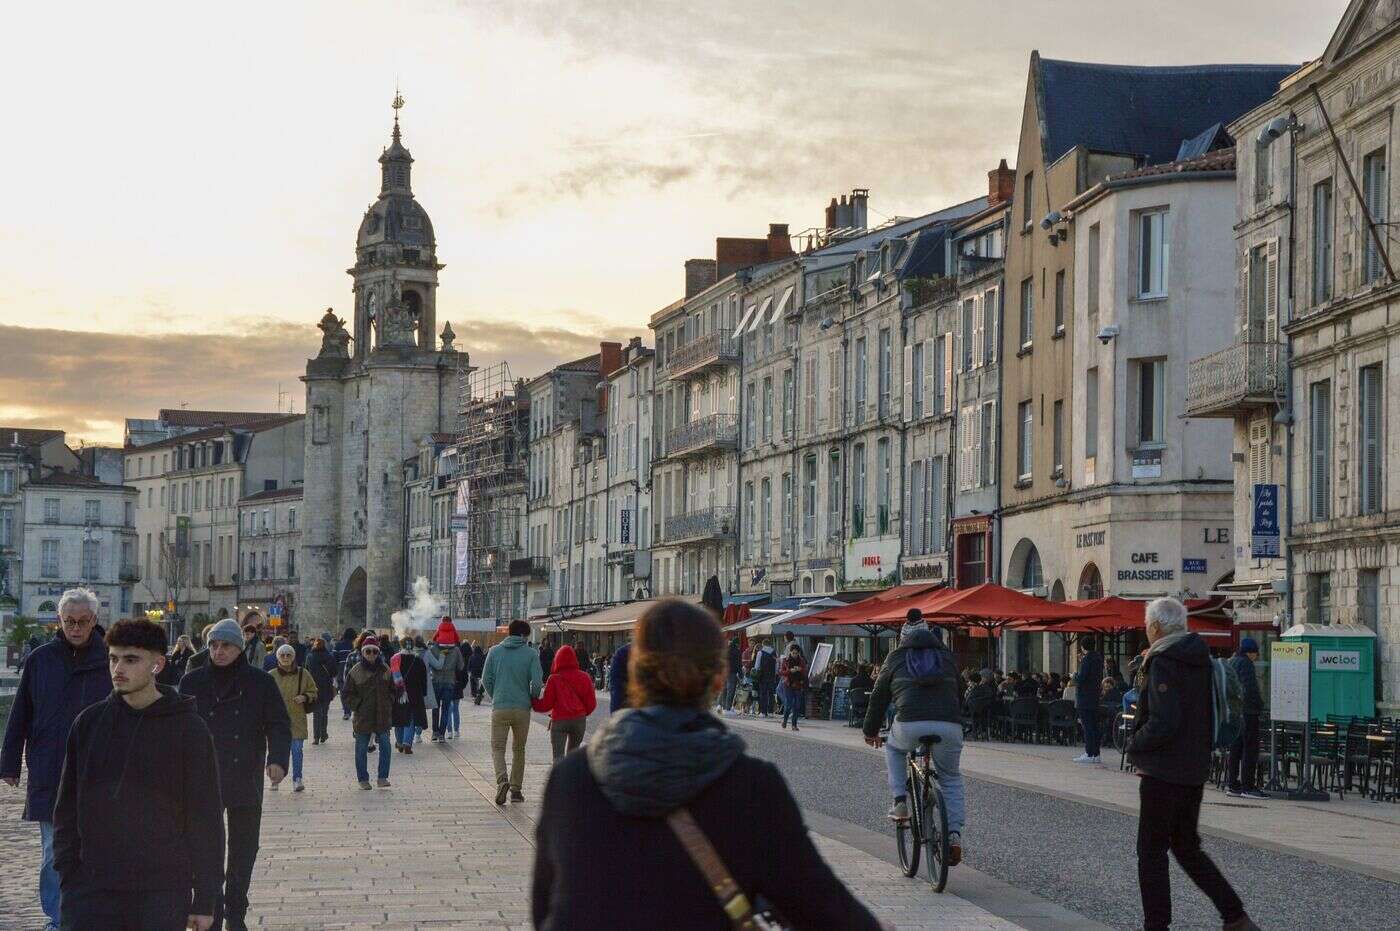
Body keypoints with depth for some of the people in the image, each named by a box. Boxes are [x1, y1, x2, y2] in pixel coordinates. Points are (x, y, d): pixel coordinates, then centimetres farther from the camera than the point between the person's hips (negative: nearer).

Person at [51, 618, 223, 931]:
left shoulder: (188, 729, -2)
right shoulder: (89, 722, 6)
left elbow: (207, 818, -1)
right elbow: (67, 807, 11)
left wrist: (205, 899, -3)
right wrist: (68, 873, 3)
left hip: (163, 893, -2)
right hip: (92, 890, 2)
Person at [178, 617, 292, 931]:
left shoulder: (260, 682, -1)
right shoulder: (193, 682, 1)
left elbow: (279, 725, 0)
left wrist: (277, 759, -17)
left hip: (246, 785, 1)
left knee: (243, 852, 10)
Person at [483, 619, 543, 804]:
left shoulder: (494, 652, 2)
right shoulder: (531, 654, -3)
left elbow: (486, 680, 2)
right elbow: (537, 682, -9)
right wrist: (532, 698, 11)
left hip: (500, 708, 0)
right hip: (522, 709, 0)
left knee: (498, 748, 4)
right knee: (519, 749, 14)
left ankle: (502, 780, -21)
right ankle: (516, 789, 16)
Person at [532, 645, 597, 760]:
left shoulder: (554, 679, -8)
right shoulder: (584, 677, 2)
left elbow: (546, 704, -6)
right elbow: (591, 703, 4)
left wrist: (532, 703, 11)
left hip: (559, 720, -3)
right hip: (579, 720, 3)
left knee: (558, 755, -5)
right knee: (573, 752, 21)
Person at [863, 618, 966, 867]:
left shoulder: (896, 658, 21)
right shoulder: (947, 657, 26)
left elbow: (879, 697, 25)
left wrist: (871, 732, 36)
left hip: (910, 724, -1)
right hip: (949, 725, 1)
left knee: (894, 749, 33)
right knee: (951, 779, 22)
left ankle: (900, 802, 18)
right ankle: (954, 833, 6)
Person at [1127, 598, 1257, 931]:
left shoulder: (1163, 662, -17)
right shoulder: (1200, 660, 10)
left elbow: (1162, 723, -24)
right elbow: (1211, 713, 17)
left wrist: (1134, 746, -8)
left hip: (1163, 771, -9)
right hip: (1195, 768, 9)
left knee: (1152, 851, 3)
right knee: (1186, 847, 17)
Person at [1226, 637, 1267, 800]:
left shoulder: (1230, 662, 17)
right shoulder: (1245, 663, -12)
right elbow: (1250, 688, -19)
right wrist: (1260, 704, -8)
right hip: (1247, 711, -10)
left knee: (1235, 748, 12)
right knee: (1250, 748, -7)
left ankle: (1232, 785, 14)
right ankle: (1248, 786, -10)